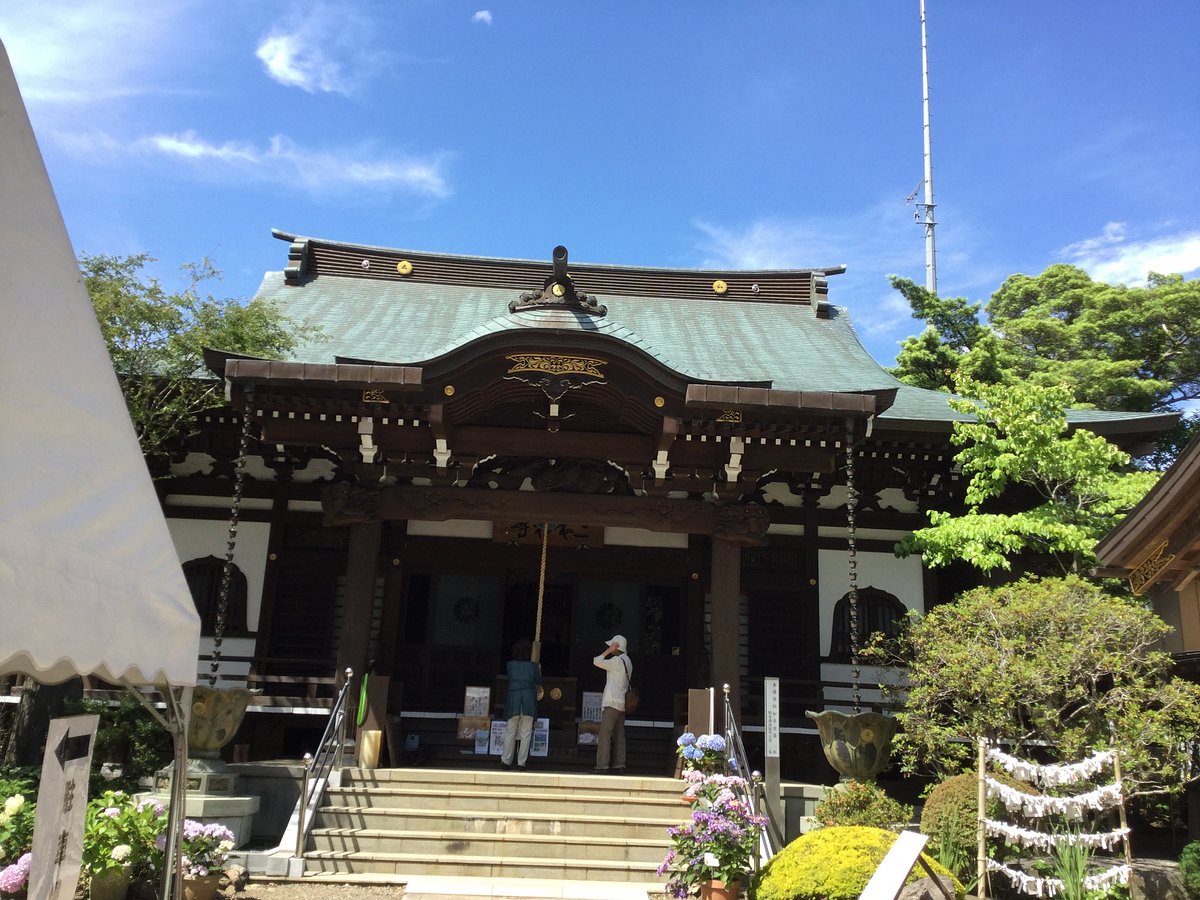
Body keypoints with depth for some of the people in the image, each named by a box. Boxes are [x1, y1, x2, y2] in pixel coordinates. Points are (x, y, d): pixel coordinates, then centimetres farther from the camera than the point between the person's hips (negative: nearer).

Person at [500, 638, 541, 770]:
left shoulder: (510, 665, 1)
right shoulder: (533, 666, -2)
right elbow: (538, 681, 9)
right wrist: (539, 671, 27)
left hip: (513, 699, 1)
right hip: (529, 700, -1)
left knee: (510, 732, 9)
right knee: (526, 733, 3)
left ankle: (506, 761, 8)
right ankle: (521, 762, 1)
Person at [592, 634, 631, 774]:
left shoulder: (616, 661, -14)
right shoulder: (627, 661, 15)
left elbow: (596, 662, -16)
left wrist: (608, 651, -9)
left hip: (612, 702, -9)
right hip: (622, 702, 9)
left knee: (605, 734, -8)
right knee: (619, 735, 8)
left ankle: (602, 766, -11)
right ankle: (619, 765, 7)